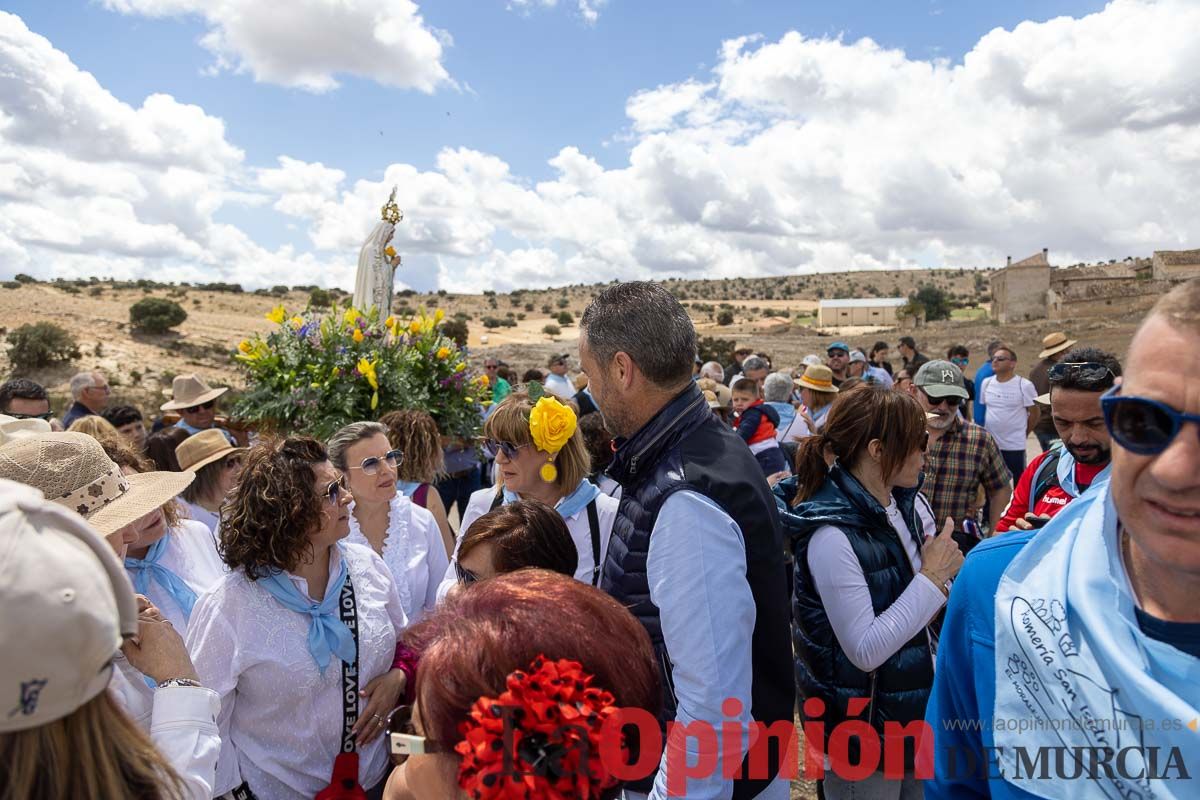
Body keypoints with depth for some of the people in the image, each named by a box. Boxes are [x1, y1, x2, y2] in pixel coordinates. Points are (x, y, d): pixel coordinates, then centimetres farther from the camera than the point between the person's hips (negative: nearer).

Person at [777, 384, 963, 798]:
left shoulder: (911, 504, -3)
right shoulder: (833, 535, -26)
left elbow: (932, 604, 9)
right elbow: (865, 650, -25)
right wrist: (931, 578, -21)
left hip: (917, 708, 7)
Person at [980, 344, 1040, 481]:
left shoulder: (1024, 385, -10)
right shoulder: (986, 383, 4)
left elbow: (1035, 413, -3)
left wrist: (1024, 433, 4)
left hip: (1015, 445, -4)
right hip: (990, 443, 5)